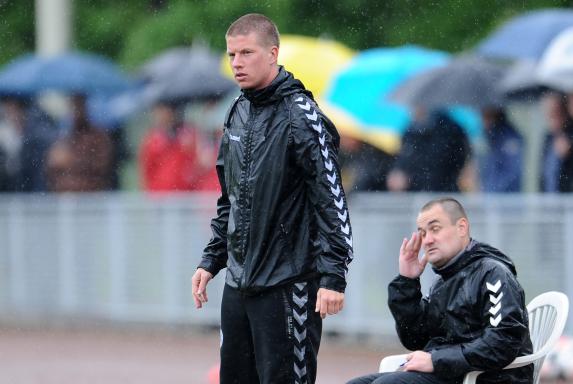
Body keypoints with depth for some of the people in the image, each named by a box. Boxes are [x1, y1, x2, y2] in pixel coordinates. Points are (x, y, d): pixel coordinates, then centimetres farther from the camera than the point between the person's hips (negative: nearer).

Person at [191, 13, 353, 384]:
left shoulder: (300, 115, -11)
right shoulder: (239, 114, 13)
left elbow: (331, 200, -15)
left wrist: (333, 275, -20)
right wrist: (212, 260, 18)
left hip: (288, 284, -8)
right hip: (239, 281, 8)